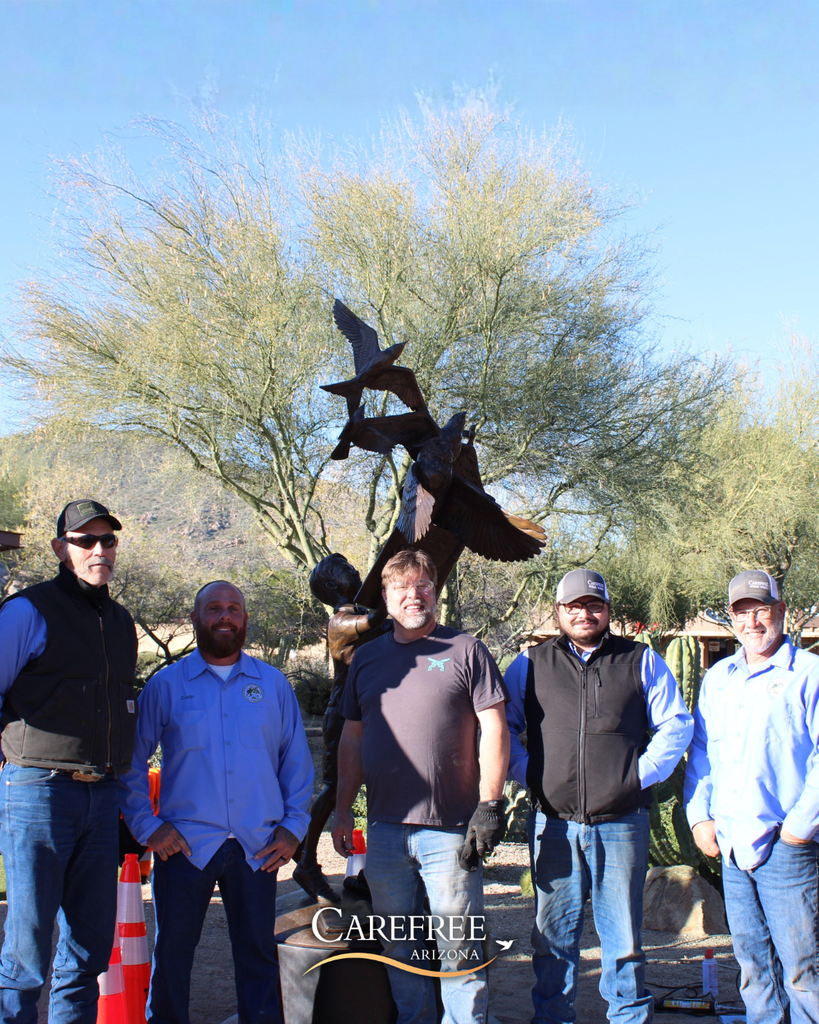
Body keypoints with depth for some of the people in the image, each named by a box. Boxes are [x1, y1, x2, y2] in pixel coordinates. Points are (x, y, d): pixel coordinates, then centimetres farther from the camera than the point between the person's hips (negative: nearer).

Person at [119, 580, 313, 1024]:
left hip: (257, 847, 1)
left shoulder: (273, 684, 9)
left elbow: (297, 760, 11)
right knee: (172, 953, 6)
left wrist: (293, 826, 2)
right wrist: (147, 826, -3)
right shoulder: (165, 685, 5)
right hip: (184, 845, -1)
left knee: (258, 953, 9)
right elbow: (131, 760, 5)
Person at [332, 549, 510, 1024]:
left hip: (449, 828, -4)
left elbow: (494, 730, -3)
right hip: (384, 828, 4)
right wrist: (343, 810, 12)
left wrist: (490, 805, -10)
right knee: (398, 945, 14)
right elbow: (352, 739, 15)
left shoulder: (465, 651, 0)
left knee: (459, 946, 3)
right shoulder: (367, 657, 11)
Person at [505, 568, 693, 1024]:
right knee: (553, 933, 9)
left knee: (623, 933, 7)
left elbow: (677, 725, 8)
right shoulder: (530, 664, 9)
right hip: (553, 821, 1)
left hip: (622, 821, -1)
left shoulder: (642, 661, 8)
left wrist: (641, 774, -3)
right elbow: (502, 726, 13)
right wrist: (528, 774, 0)